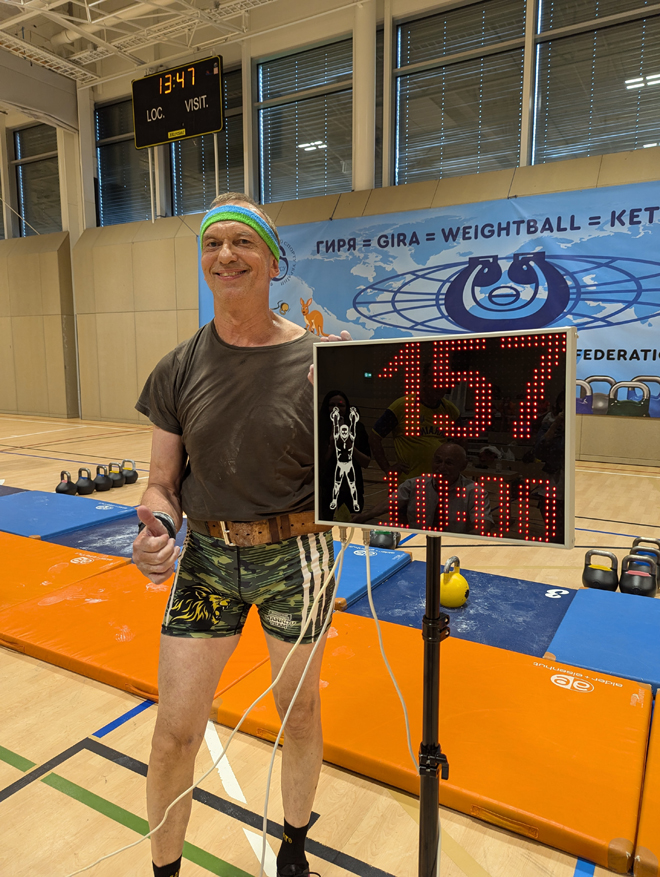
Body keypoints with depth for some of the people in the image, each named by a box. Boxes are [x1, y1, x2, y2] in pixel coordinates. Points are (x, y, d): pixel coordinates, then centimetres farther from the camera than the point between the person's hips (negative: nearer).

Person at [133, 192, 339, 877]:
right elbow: (162, 485, 2)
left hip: (296, 558, -1)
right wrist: (156, 531, -19)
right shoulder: (179, 369, -2)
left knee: (299, 712, 18)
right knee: (175, 731, 8)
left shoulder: (316, 361, -9)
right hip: (207, 557, 2)